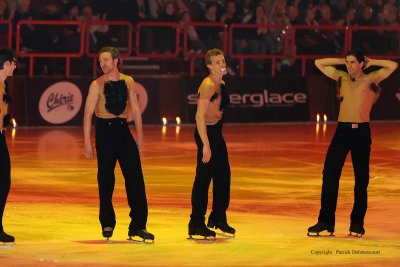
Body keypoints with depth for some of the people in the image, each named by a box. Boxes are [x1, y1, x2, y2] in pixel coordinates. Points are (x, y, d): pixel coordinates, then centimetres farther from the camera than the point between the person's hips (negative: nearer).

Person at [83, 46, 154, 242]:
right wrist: (87, 142, -10)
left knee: (135, 176, -3)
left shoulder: (128, 81, 7)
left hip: (123, 130, 3)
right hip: (105, 131, -3)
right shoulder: (97, 85, -3)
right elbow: (88, 114, -4)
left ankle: (138, 225, 1)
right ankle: (107, 224, 16)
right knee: (106, 179, 3)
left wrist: (139, 136, 11)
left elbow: (135, 109, 14)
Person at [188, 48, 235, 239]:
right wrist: (205, 144, -27)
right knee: (204, 177, -5)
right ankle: (196, 224, 0)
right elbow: (199, 116, -24)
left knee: (223, 175, 15)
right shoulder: (208, 86, -19)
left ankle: (218, 218, 29)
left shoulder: (221, 84, 10)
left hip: (217, 131, 10)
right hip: (206, 132, -10)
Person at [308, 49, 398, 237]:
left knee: (361, 180, 3)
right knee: (330, 175, -6)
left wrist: (371, 62, 6)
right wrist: (342, 61, 15)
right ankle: (325, 221, -4)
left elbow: (392, 65, -5)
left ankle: (357, 223, 12)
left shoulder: (371, 79, 5)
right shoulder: (342, 78, 14)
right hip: (342, 130, 2)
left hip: (361, 132, -2)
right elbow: (319, 63, 18)